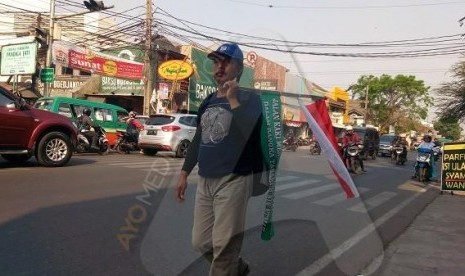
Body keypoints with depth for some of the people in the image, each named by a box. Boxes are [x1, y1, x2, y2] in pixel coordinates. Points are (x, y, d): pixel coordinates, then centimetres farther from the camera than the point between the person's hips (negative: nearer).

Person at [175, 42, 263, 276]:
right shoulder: (207, 102, 14)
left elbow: (248, 134, -24)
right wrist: (184, 174, 18)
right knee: (200, 243, 15)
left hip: (233, 180, -7)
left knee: (223, 247, -1)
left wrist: (233, 99, -21)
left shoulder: (249, 99, -6)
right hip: (204, 181, 7)